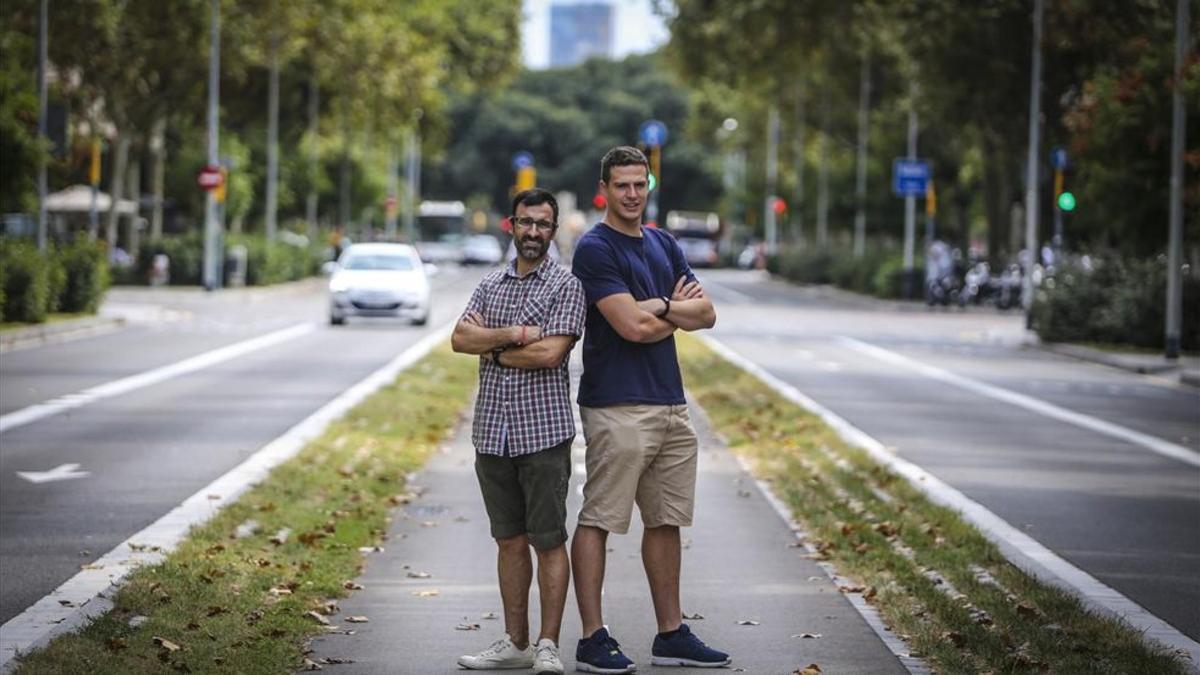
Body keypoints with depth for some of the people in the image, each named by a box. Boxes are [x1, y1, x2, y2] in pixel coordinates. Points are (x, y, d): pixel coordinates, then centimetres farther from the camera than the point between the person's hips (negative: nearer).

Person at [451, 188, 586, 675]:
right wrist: (514, 334, -14)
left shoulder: (566, 286, -2)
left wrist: (491, 348, -3)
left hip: (544, 431, -5)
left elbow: (551, 352, -15)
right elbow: (460, 338, -1)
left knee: (548, 542, -2)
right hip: (492, 432, 5)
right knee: (510, 542, 11)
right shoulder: (490, 286, 14)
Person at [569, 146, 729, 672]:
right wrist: (678, 308, -1)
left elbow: (706, 314, 9)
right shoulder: (594, 249, -8)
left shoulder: (664, 245, 16)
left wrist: (658, 307, -8)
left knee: (666, 521, 11)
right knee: (598, 520, -5)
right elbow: (632, 327, -18)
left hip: (671, 405, 8)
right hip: (617, 407, -8)